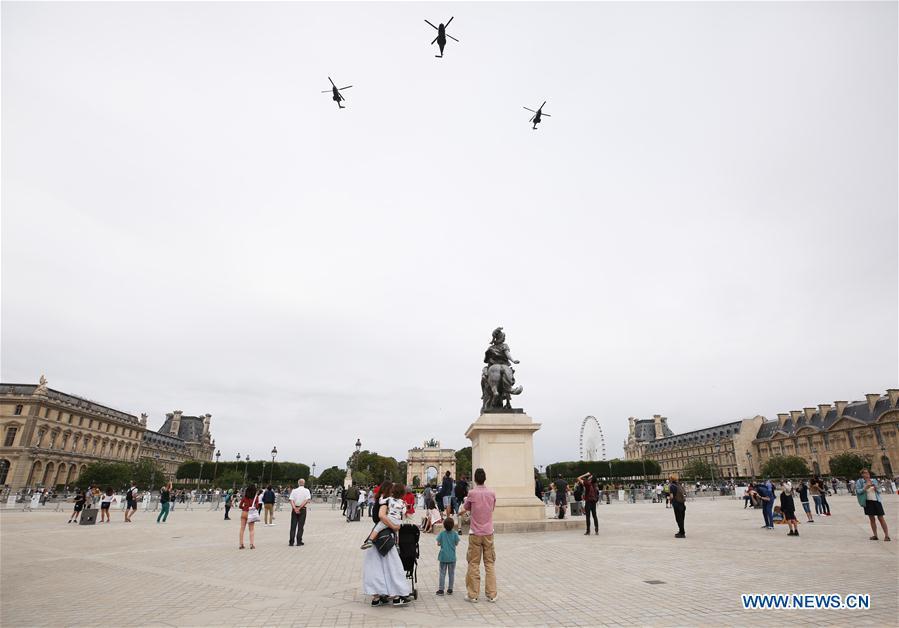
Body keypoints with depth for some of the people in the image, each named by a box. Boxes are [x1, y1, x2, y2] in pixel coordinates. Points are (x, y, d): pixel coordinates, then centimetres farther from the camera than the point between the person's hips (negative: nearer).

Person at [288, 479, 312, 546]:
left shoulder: (294, 491, 5)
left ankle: (291, 542, 6)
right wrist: (300, 508, -12)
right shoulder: (306, 490, 0)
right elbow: (307, 501, -12)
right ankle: (299, 542, 6)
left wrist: (295, 508, -15)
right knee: (300, 526, 5)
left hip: (294, 509, 2)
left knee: (293, 526, 7)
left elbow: (291, 501, -7)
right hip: (303, 509, -1)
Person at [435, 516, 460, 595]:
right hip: (452, 557, 0)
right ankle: (450, 589, 16)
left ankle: (441, 589, 8)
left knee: (442, 573, 7)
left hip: (443, 557, 0)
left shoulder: (442, 533, -8)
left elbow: (438, 544, -5)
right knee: (451, 573, 11)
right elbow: (456, 543, -1)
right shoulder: (455, 533, -9)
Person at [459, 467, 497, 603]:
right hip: (488, 533, 3)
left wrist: (463, 505, 23)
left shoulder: (472, 493, -11)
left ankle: (473, 595, 12)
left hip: (475, 534, -3)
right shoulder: (492, 493, -1)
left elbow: (463, 510, 3)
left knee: (474, 564, 6)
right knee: (490, 564, 11)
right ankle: (491, 595, 15)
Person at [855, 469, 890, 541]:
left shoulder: (874, 481, 8)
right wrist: (866, 487, -18)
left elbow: (879, 491, 10)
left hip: (876, 501, 1)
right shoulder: (859, 482, 0)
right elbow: (858, 491, -5)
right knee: (872, 519, 4)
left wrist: (875, 487, -11)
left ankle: (887, 535, 4)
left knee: (881, 518, -1)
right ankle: (875, 535, 11)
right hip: (868, 502, -1)